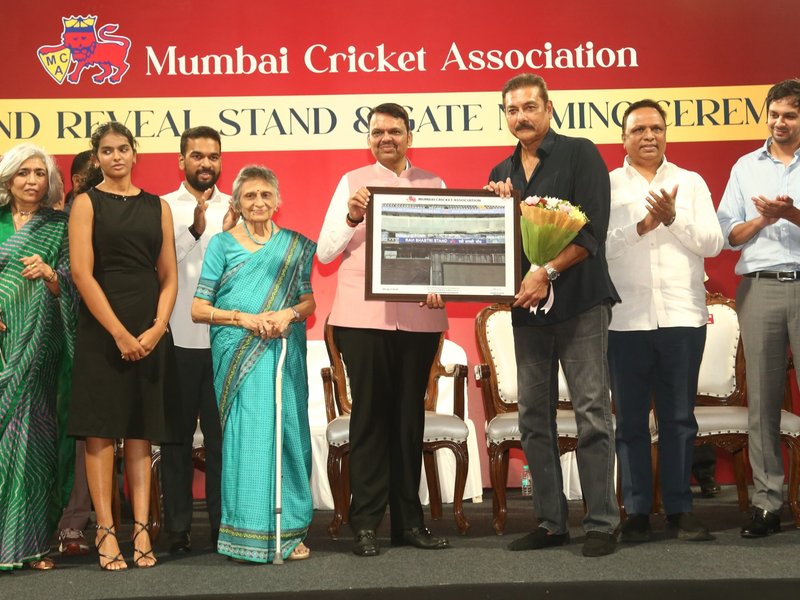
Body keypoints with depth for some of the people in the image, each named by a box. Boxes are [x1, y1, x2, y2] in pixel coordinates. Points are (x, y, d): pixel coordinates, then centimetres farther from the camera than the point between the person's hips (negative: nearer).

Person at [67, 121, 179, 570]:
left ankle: (141, 531, 4)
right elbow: (82, 272, -7)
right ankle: (106, 533, 0)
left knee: (141, 433, 3)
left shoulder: (158, 207, 12)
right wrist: (120, 333, -13)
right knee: (101, 430, -3)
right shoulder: (87, 203, 3)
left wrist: (156, 330, -7)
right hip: (102, 328, -3)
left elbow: (169, 276, 9)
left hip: (151, 332, 3)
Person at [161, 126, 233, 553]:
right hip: (179, 338, -1)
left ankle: (224, 523, 12)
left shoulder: (234, 209, 10)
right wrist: (195, 229, -19)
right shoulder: (163, 207, 4)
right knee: (178, 435, 5)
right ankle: (178, 527, 12)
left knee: (222, 434, 4)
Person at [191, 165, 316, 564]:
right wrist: (243, 317, -12)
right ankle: (247, 533, 1)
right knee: (245, 435, -7)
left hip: (284, 352, 2)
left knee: (287, 433, 2)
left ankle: (289, 531, 12)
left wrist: (289, 313, -8)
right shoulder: (222, 243, 5)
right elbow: (198, 309, 2)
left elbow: (309, 301, 14)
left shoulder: (296, 245, 12)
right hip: (237, 354, -2)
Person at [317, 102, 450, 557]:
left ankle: (409, 520, 16)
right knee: (370, 415, -1)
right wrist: (351, 218, -14)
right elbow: (325, 252, 2)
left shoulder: (433, 185, 12)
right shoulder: (353, 183, 7)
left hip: (418, 316, 2)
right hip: (364, 316, -2)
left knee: (410, 416, 7)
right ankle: (366, 523, 6)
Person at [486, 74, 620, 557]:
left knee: (592, 413, -5)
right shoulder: (501, 174, 16)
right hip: (526, 307, 6)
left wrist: (548, 272, -17)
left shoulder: (580, 155, 0)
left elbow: (592, 230, -10)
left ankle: (602, 523, 1)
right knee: (534, 419, 7)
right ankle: (551, 522, 15)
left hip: (579, 301, -6)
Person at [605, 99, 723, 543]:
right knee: (631, 420, 4)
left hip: (682, 317, 1)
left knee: (679, 418, 5)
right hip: (626, 319, -1)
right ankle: (636, 511, 12)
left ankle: (679, 509, 13)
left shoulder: (691, 183, 11)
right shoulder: (607, 186, 6)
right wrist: (641, 226, -19)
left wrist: (673, 218, -13)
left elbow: (712, 243, 1)